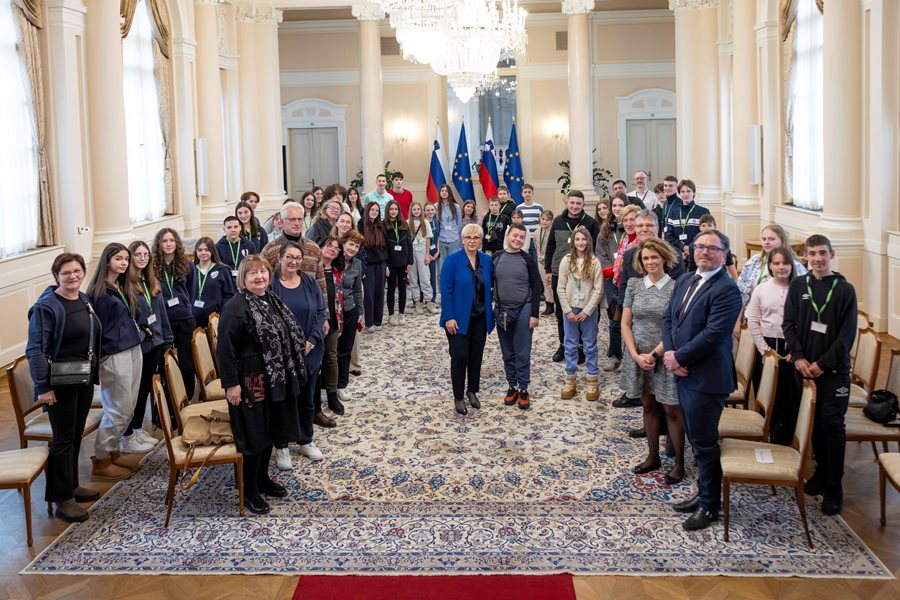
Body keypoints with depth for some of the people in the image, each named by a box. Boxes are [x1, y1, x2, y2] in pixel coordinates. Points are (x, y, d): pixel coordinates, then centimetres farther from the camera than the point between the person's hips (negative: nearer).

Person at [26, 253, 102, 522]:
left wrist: (95, 371, 14)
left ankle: (71, 485, 31)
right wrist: (43, 386, -21)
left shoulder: (84, 300, 7)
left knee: (76, 435, 17)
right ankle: (62, 499, 8)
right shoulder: (46, 306, -17)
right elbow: (35, 349, -19)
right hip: (61, 383, -7)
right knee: (63, 439, -1)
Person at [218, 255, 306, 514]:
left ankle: (262, 478, 34)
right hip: (251, 382, -8)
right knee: (254, 434, 0)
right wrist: (231, 384, -21)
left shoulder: (272, 300, 9)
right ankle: (249, 490, 14)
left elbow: (288, 335, 19)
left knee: (271, 430, 18)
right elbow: (225, 349, -19)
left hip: (276, 380, 8)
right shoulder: (236, 307, -17)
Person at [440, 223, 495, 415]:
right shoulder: (452, 260, -11)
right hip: (459, 318, -4)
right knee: (460, 356, -1)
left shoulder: (487, 260, 3)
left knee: (476, 355, 12)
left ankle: (472, 391, 28)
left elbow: (490, 286, 12)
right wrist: (449, 317, -17)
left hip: (480, 318, 4)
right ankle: (458, 397, 11)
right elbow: (445, 290, -13)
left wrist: (491, 313, 5)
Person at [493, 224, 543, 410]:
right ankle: (512, 386, 22)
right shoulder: (496, 257, 2)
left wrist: (535, 314, -8)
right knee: (508, 353, 10)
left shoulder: (527, 260, -4)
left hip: (523, 311, -3)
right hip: (501, 311, 3)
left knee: (522, 353, 1)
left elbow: (536, 288, -3)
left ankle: (523, 389, 11)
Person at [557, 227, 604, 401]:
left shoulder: (595, 262, -7)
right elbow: (560, 288, -2)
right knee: (570, 345, 9)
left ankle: (592, 382, 14)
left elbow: (598, 290, -7)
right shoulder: (566, 261, -2)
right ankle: (570, 382, 17)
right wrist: (568, 310, -7)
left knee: (590, 346, 7)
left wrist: (586, 311, -12)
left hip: (589, 310, -1)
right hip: (570, 309, 2)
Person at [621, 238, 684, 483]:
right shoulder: (634, 285, 1)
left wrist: (654, 354, -15)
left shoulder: (675, 287, -9)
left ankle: (679, 463, 15)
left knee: (672, 410, 4)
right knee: (648, 406, 15)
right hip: (638, 357, 4)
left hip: (665, 358, -3)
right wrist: (636, 355, -8)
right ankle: (653, 457, 28)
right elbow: (625, 324, 2)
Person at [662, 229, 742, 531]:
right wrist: (670, 354, -3)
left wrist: (679, 357, -15)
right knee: (697, 439, 18)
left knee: (704, 442, 2)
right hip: (683, 373, 8)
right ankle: (704, 493, 32)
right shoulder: (684, 280, 12)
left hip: (706, 378, -8)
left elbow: (713, 333, -21)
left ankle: (710, 506, 16)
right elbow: (668, 318, 12)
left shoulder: (726, 289, -15)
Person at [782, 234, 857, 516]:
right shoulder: (798, 286, 5)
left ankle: (834, 487, 2)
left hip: (834, 369, -3)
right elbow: (789, 324, 3)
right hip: (805, 367, 3)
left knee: (832, 424, -4)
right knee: (814, 422, 9)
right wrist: (798, 357, -9)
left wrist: (823, 363, -12)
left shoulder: (845, 289, -3)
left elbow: (847, 334, -6)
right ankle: (821, 471, 24)